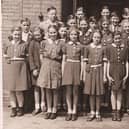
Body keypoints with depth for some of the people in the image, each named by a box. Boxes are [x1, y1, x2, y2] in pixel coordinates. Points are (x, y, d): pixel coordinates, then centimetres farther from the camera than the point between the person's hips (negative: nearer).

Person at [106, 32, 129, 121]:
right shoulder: (109, 48, 1)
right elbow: (108, 62, 0)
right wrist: (108, 75, -5)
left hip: (121, 71, 1)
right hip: (113, 71, -1)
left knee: (120, 91, 7)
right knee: (113, 91, 4)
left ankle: (118, 112, 14)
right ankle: (114, 112, 12)